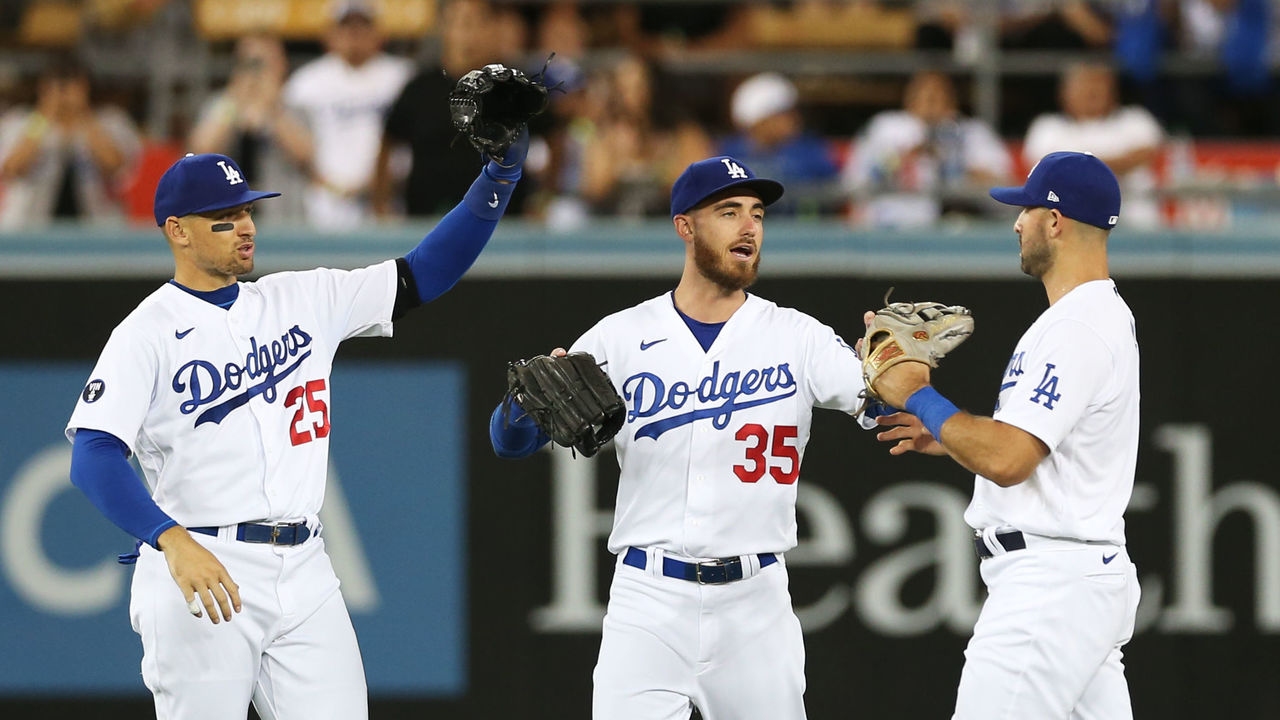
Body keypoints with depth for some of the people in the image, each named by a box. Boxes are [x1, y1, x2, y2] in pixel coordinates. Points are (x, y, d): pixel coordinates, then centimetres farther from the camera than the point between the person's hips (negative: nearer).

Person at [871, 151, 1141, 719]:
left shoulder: (1078, 329, -17)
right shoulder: (1103, 315, 18)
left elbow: (1005, 461, -24)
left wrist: (918, 397, -11)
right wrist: (947, 437, 18)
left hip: (1050, 586, -11)